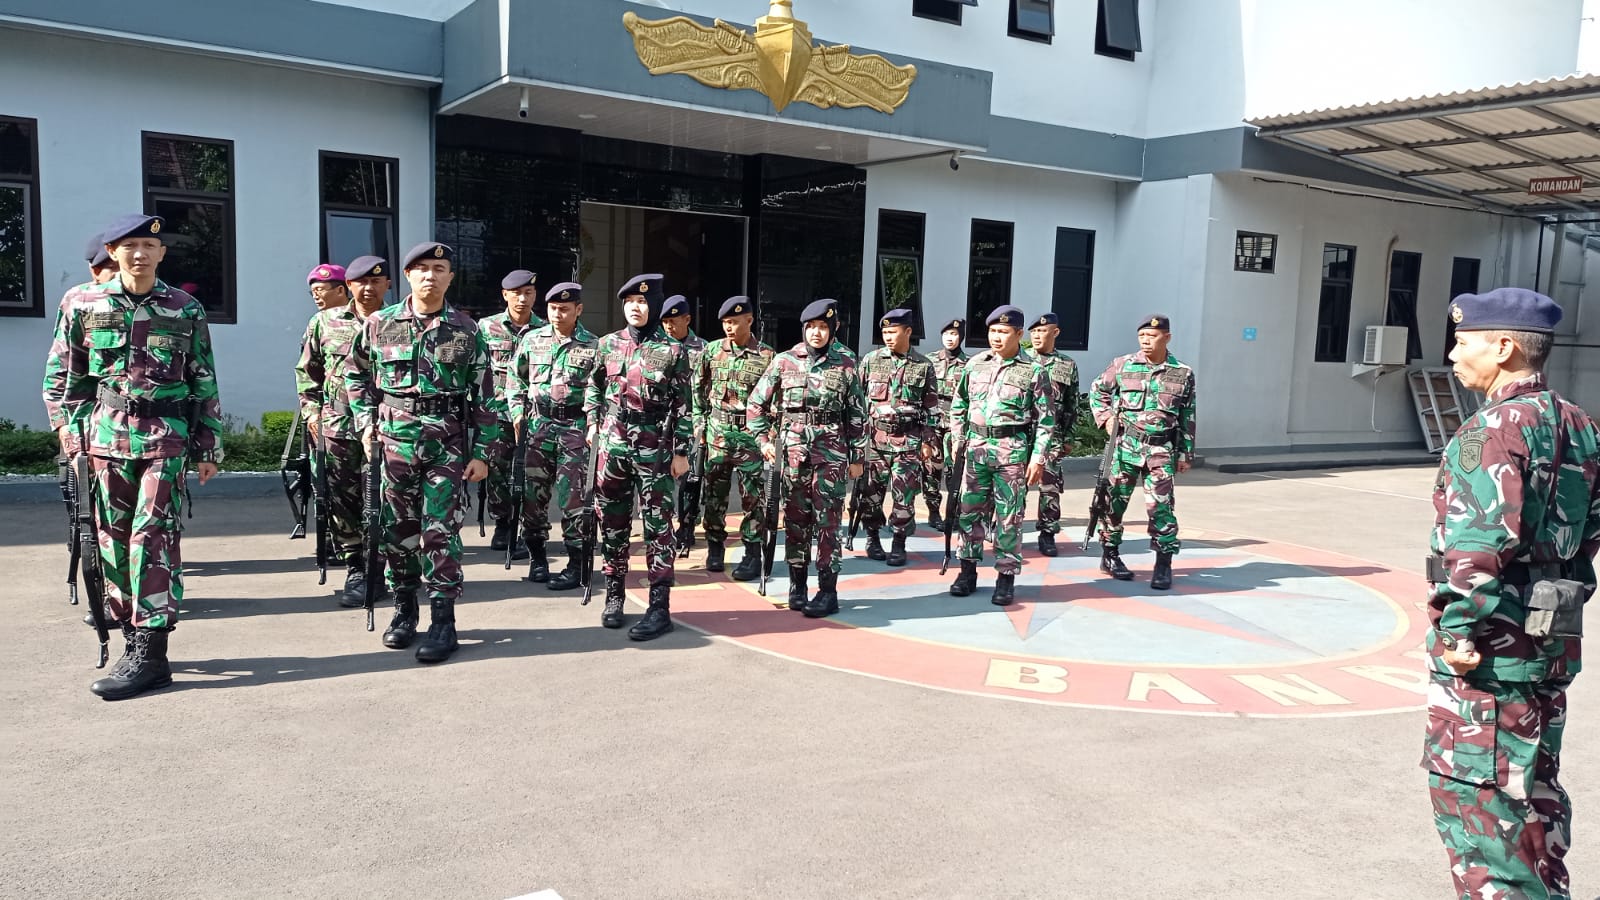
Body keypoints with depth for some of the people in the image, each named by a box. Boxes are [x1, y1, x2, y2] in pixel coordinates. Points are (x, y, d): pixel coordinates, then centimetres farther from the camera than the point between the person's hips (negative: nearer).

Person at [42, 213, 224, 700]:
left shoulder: (186, 310, 4)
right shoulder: (82, 304, 6)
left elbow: (204, 383, 7)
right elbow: (61, 377, 10)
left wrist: (209, 446, 6)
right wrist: (72, 433, 2)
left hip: (166, 438, -3)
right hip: (106, 437, 3)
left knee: (153, 535, -10)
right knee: (113, 540, 7)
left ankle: (151, 652, -9)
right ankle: (132, 636, 19)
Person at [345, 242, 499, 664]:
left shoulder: (467, 331, 1)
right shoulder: (379, 324, 5)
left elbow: (485, 397, 2)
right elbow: (356, 375, 18)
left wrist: (481, 453, -2)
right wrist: (366, 422, 7)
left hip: (447, 444, -2)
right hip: (394, 441, 2)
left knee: (440, 531, -4)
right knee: (398, 529, 9)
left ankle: (443, 621, 2)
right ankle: (404, 609, 24)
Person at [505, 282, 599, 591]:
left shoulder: (592, 346, -2)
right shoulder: (532, 339, 6)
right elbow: (515, 377, 14)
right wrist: (517, 411, 4)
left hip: (575, 427, -3)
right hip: (538, 424, 3)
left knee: (572, 496, -3)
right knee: (533, 492, 6)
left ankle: (576, 564, 6)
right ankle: (537, 557, 21)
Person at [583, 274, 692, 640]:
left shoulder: (673, 351, -4)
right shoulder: (608, 344, 6)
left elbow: (682, 406, -3)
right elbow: (594, 385, 21)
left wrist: (681, 452, -5)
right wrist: (593, 421, 9)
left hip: (654, 448, -4)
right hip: (612, 444, 4)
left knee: (657, 525, -3)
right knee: (612, 521, 10)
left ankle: (660, 607, 0)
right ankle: (614, 596, 22)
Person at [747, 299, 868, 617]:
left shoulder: (845, 366, 4)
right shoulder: (784, 361, 5)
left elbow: (857, 416, 7)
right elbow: (756, 403, 10)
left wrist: (858, 457, 5)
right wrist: (763, 439, 1)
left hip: (831, 455, -1)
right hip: (792, 452, 2)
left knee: (827, 523, -2)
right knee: (795, 521, 7)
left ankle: (828, 591, 4)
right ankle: (797, 585, 18)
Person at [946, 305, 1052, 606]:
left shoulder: (1033, 371, -3)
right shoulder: (975, 364, 8)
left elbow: (1046, 420, -2)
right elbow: (959, 406, 16)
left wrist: (1038, 457, -6)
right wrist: (957, 441, 11)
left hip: (1013, 452, -4)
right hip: (976, 449, 4)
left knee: (1009, 517, 2)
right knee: (969, 511, 8)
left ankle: (1006, 577, 11)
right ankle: (968, 570, 20)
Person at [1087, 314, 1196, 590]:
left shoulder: (1183, 374, 3)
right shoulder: (1122, 366, 1)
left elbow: (1188, 418, 6)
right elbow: (1097, 391, 16)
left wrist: (1186, 454, 4)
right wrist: (1105, 418, 2)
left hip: (1161, 450, -1)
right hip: (1125, 445, 1)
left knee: (1160, 505, -5)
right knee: (1115, 500, 7)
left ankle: (1164, 564, 3)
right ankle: (1109, 555, 21)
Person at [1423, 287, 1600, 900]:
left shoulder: (1495, 428, -17)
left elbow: (1480, 544, -24)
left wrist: (1458, 629, -20)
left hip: (1491, 649, -9)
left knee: (1471, 792, 0)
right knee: (1533, 789, 21)